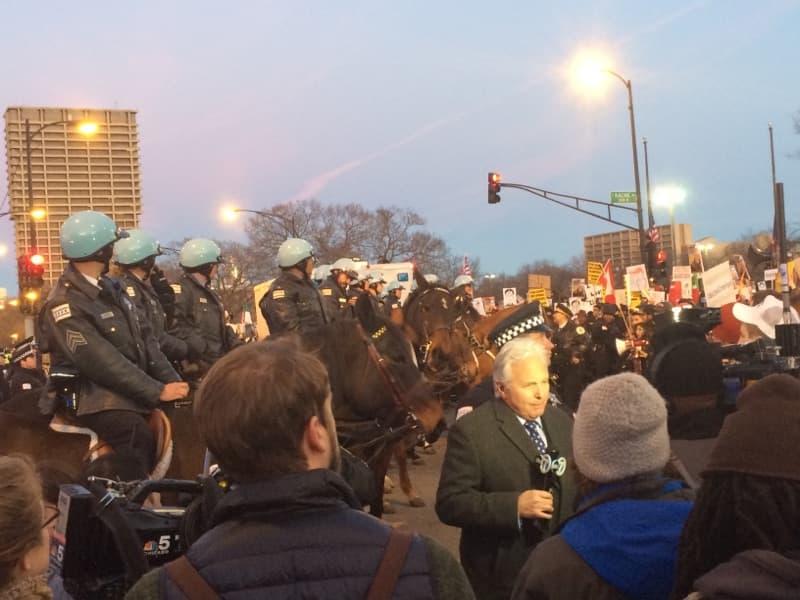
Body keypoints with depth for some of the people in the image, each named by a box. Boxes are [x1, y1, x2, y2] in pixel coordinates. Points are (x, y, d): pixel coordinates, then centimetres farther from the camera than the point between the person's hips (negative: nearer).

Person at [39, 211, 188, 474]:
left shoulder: (110, 289, 14)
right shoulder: (64, 304, -13)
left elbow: (143, 338, 10)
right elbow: (103, 362, -20)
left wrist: (172, 382, -3)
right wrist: (158, 391, -21)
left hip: (131, 392, 9)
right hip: (97, 401, -8)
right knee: (140, 438, -31)